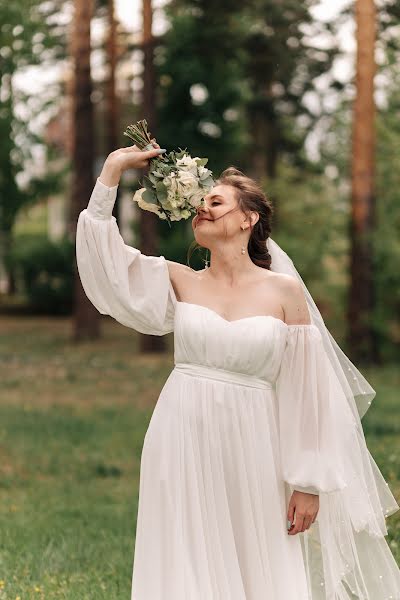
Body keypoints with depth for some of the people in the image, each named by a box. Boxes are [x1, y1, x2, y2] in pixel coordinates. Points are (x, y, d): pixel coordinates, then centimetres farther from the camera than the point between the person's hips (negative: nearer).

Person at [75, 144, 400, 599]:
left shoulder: (285, 290, 0)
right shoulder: (180, 283, 7)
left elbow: (306, 392, -1)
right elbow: (104, 255, -2)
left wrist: (309, 483, -3)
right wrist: (113, 169, -2)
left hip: (250, 456, -1)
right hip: (184, 447, 2)